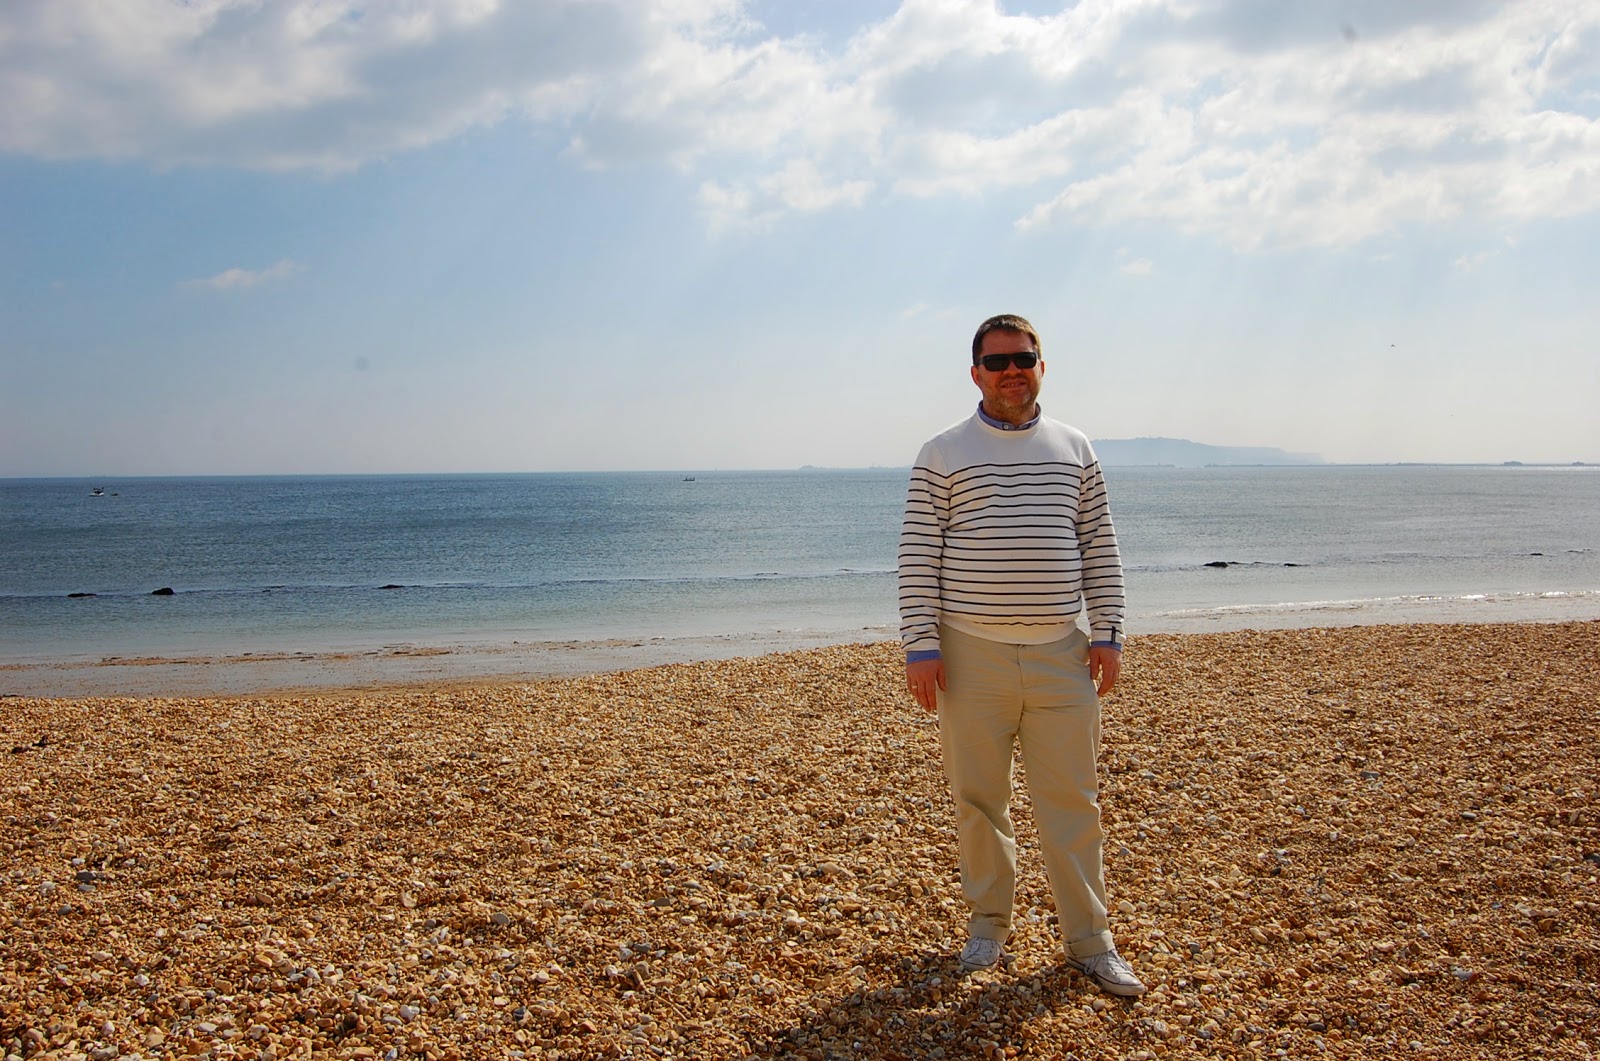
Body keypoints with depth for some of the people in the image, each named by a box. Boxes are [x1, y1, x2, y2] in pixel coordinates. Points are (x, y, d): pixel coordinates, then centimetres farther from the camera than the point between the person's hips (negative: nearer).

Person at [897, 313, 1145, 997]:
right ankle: (989, 921, 27)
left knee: (1072, 802, 6)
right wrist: (921, 645, -8)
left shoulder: (1075, 448, 10)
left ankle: (1088, 940, 18)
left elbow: (1100, 547, 11)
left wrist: (1108, 632, 4)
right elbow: (918, 555, -2)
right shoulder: (943, 453, 1)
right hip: (972, 655, -1)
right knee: (978, 799, 9)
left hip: (1062, 655, 2)